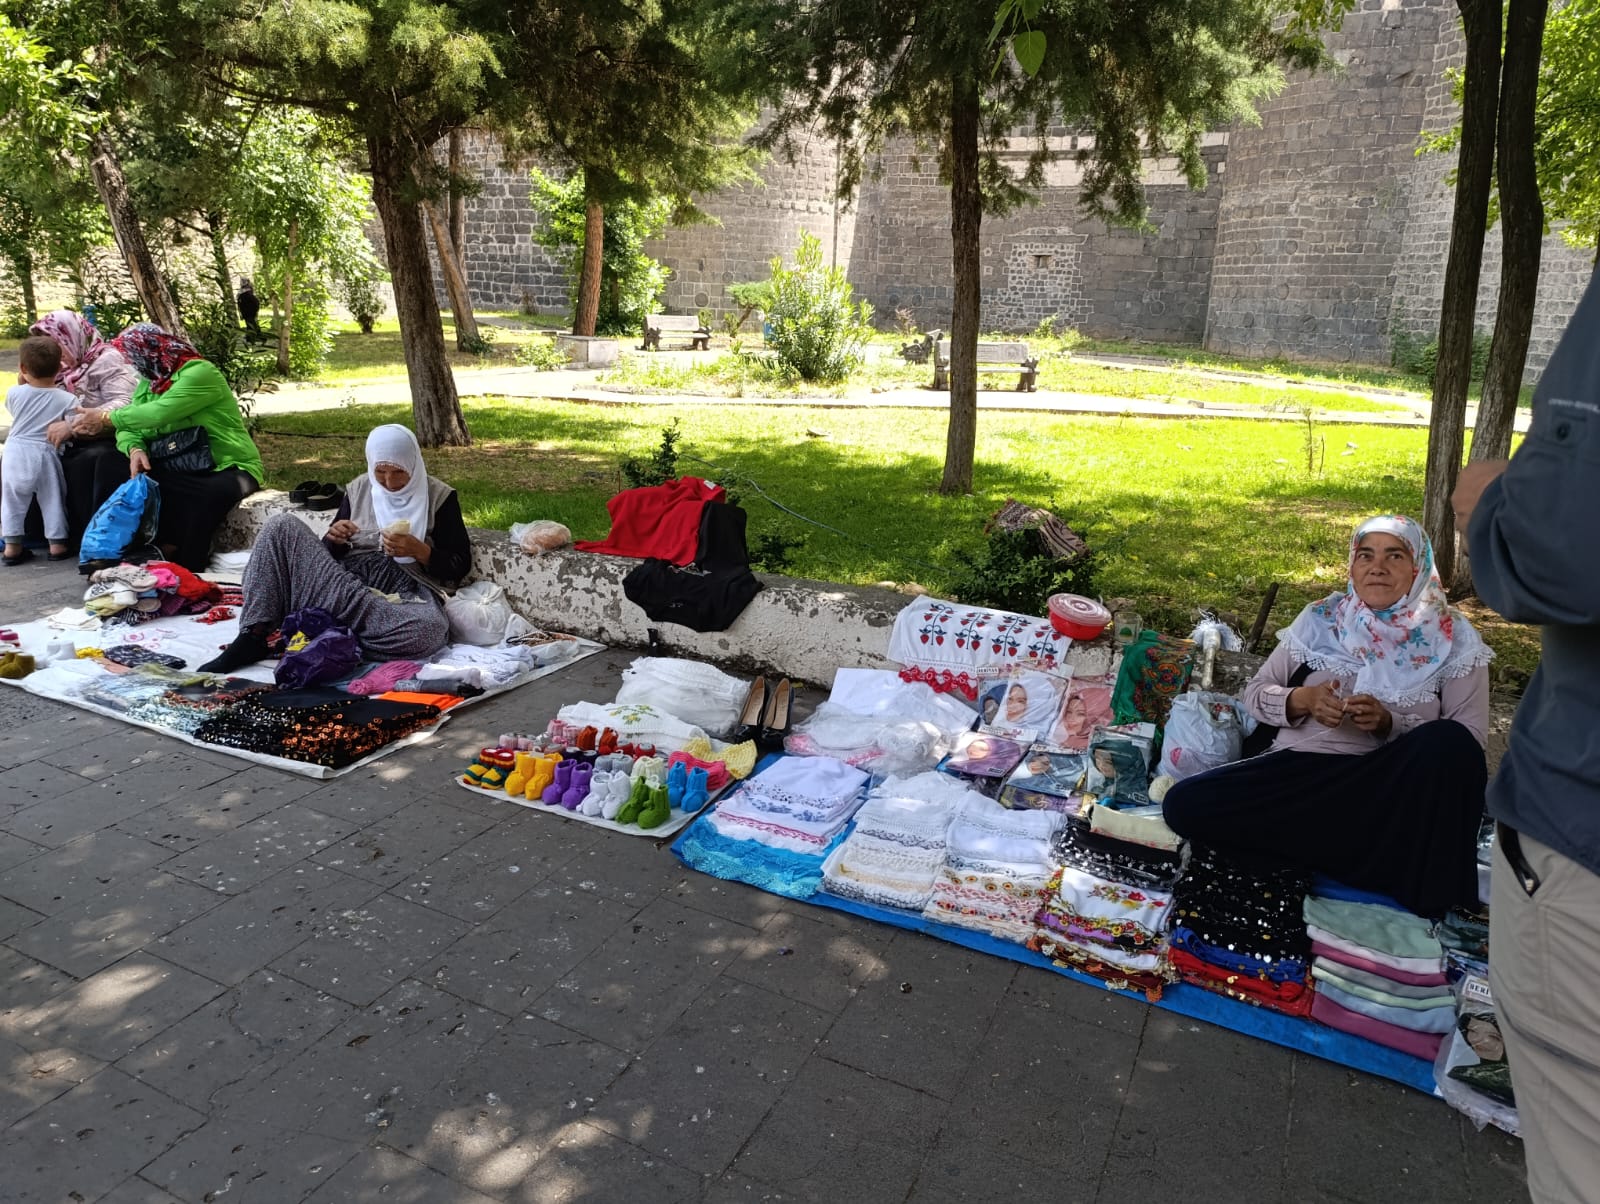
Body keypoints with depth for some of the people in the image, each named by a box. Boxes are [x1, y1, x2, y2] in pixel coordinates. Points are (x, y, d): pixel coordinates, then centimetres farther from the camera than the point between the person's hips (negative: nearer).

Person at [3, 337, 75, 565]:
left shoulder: (15, 393, -1)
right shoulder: (66, 399, -10)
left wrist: (21, 383, 24)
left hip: (15, 452, 2)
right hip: (44, 454, -2)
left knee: (12, 499, 12)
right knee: (52, 499, 8)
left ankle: (12, 546, 15)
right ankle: (57, 544, 10)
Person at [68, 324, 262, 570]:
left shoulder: (199, 373, -13)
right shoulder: (150, 381, 12)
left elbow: (160, 413, -25)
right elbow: (129, 425, 3)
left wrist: (105, 418, -15)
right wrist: (135, 449, -20)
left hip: (230, 467, -7)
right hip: (188, 469, 7)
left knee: (210, 493, -37)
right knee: (133, 476, -17)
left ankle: (187, 569, -22)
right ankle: (168, 549, -9)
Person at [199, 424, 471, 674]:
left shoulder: (439, 496, 5)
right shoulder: (359, 488, 16)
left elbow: (460, 565, 2)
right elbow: (331, 552, 21)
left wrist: (419, 550, -16)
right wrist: (334, 538, -3)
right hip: (344, 581, 4)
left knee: (429, 630, -41)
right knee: (282, 526, -15)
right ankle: (252, 637, -24)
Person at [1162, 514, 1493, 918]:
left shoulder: (1453, 639, 3)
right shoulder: (1320, 619, 8)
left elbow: (1469, 739, -3)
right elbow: (1255, 693, 10)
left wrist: (1389, 722, -19)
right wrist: (1302, 700, -12)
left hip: (1391, 788, -2)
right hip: (1299, 771, 2)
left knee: (1448, 745, -35)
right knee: (1184, 804, -21)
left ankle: (1422, 888, -14)